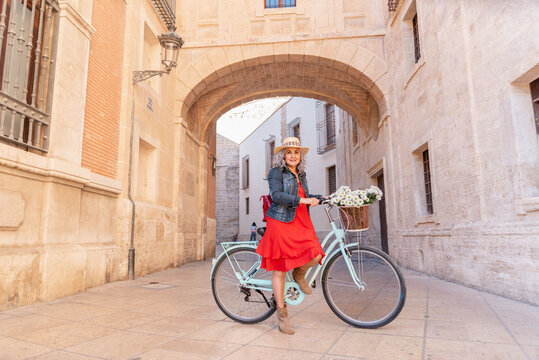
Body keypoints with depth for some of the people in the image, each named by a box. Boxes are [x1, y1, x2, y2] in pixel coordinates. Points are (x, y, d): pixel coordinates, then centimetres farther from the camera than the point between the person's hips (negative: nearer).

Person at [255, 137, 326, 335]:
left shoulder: (301, 175, 17)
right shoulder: (276, 172, -4)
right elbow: (277, 195, -19)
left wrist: (320, 198, 16)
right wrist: (302, 200, -24)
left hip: (301, 223, 6)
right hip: (281, 222, -6)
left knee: (315, 255, -16)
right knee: (279, 269, 0)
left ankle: (299, 274, 20)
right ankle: (282, 314, 15)